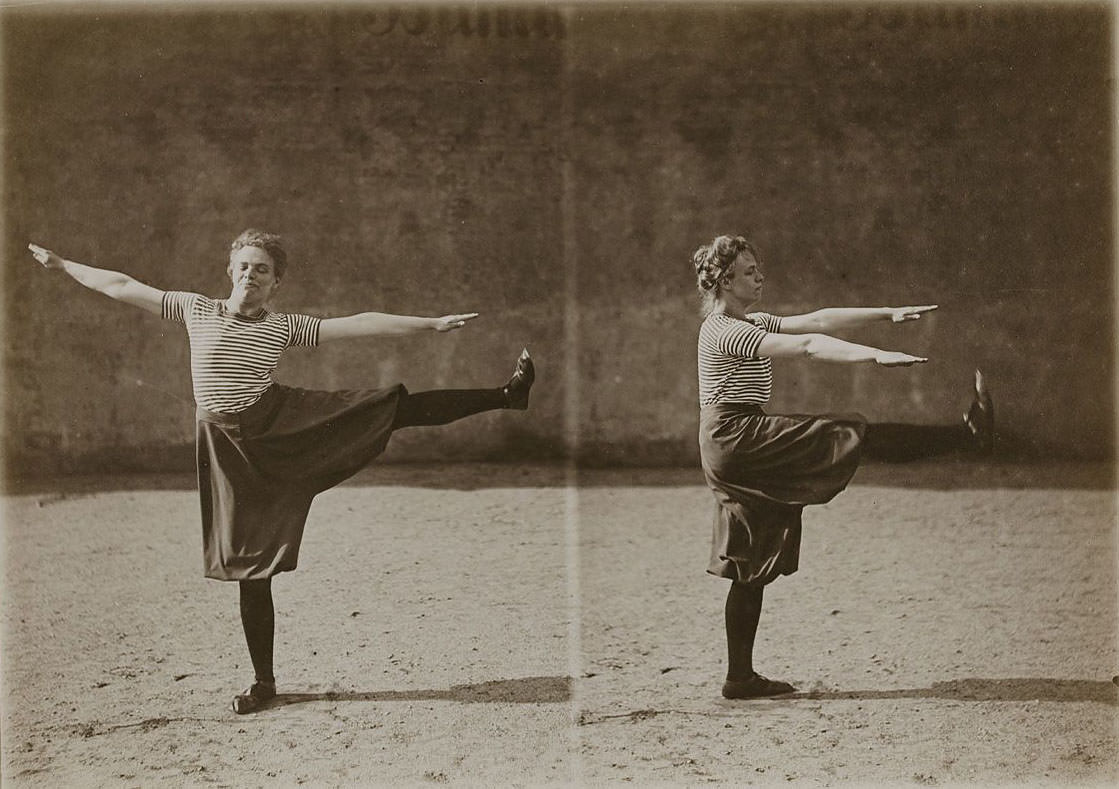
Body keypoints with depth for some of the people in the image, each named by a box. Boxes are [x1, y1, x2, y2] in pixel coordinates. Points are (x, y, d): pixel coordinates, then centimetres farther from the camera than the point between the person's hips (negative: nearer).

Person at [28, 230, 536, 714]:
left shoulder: (284, 327, 3)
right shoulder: (196, 311, 4)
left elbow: (359, 324, -1)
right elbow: (122, 287, 11)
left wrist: (430, 324, -4)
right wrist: (62, 265, 16)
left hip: (286, 421, 0)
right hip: (233, 448, 0)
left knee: (397, 409, -9)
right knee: (249, 563, 2)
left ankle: (506, 394, 0)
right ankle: (264, 681, 13)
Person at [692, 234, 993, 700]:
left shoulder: (752, 325, 19)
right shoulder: (722, 329, -11)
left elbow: (817, 321, 16)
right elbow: (806, 346, -22)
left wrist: (889, 313, 11)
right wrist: (876, 356, -30)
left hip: (738, 451, 10)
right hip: (734, 437, -10)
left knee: (752, 564, 8)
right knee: (852, 435, -12)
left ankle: (740, 678, 10)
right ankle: (968, 435, -11)